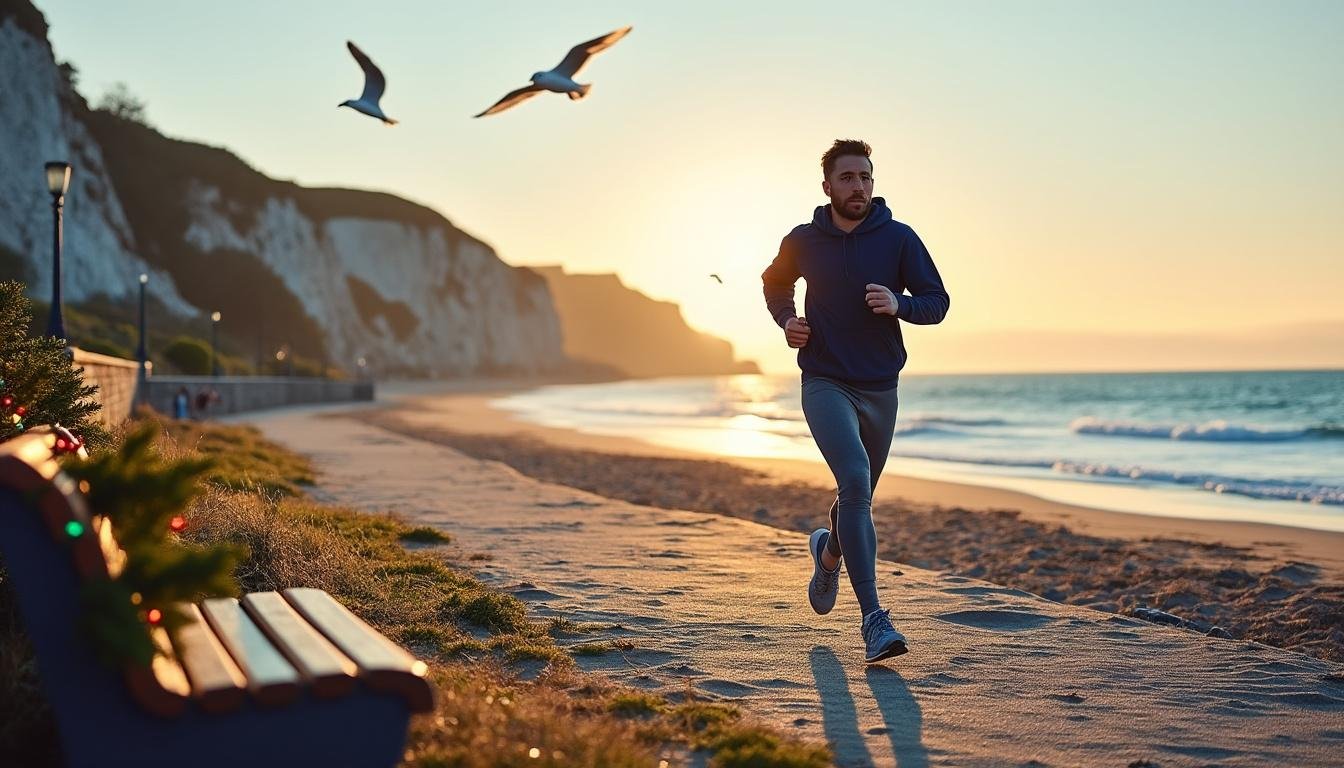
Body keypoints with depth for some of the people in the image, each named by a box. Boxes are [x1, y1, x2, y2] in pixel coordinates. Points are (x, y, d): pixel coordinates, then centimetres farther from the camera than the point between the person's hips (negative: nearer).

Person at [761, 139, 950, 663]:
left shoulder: (899, 238, -3)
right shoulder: (803, 242, 0)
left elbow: (937, 302, 0)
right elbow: (774, 284, 20)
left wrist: (898, 304, -20)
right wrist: (787, 321, 0)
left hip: (880, 388, 2)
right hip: (825, 383, -2)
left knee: (859, 495, 15)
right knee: (854, 481, -22)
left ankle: (828, 551, 51)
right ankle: (873, 620, -23)